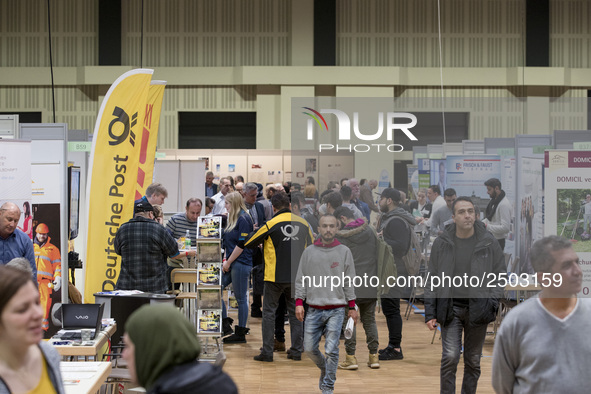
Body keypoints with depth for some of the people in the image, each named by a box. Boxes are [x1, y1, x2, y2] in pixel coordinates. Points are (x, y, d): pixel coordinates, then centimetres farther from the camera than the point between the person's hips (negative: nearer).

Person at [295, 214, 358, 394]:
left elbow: (349, 281, 5)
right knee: (309, 348, 2)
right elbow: (301, 280, 9)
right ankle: (325, 369, 31)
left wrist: (352, 307, 2)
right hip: (314, 310, 2)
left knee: (331, 350, -7)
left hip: (336, 310, -2)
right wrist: (299, 302, -2)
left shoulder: (344, 252, 4)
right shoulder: (309, 252, 6)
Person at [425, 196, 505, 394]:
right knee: (450, 357, -11)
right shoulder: (442, 243, 1)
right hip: (450, 308, -1)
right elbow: (432, 280, 6)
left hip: (478, 308, 1)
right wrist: (430, 313, 1)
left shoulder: (488, 242, 0)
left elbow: (500, 274, 8)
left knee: (473, 360, 9)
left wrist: (492, 302, -7)